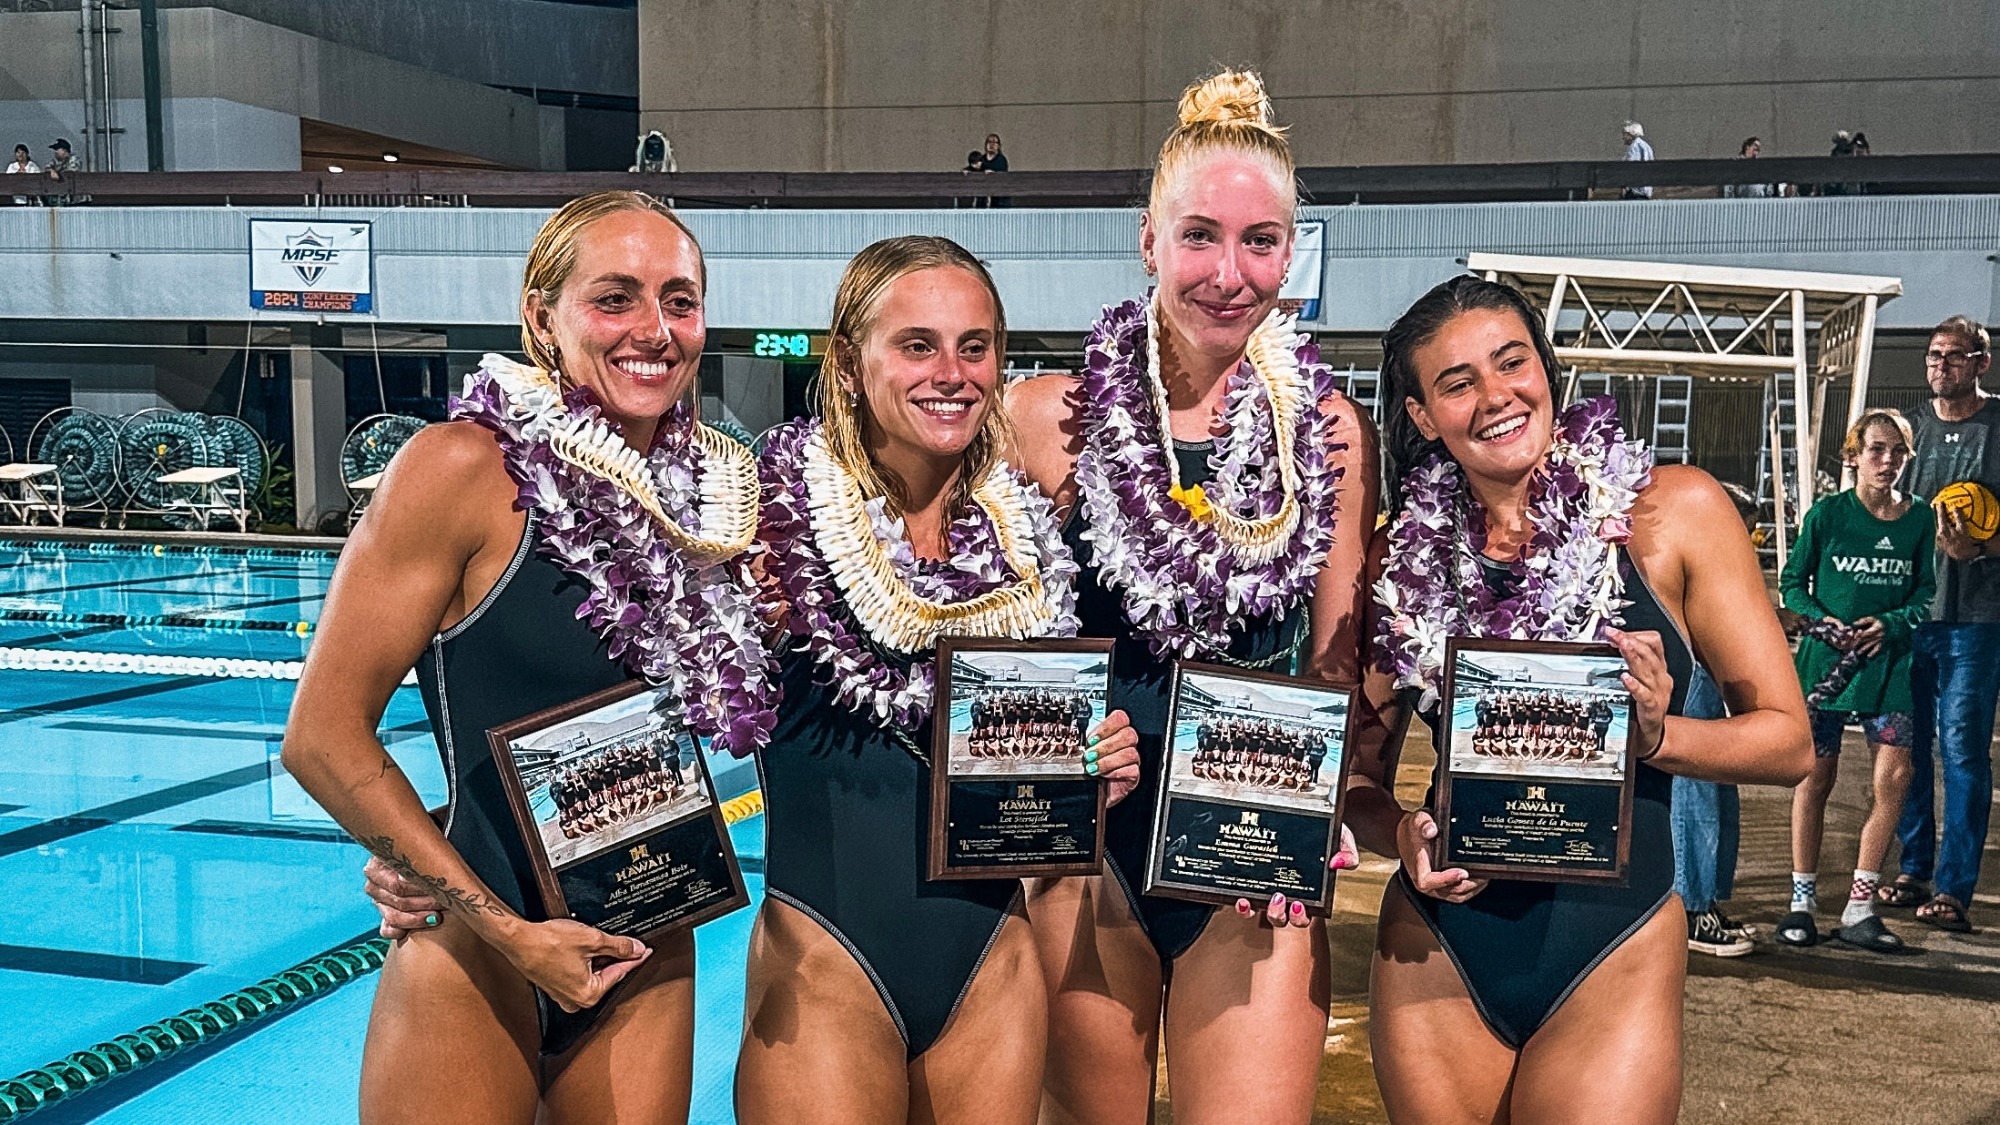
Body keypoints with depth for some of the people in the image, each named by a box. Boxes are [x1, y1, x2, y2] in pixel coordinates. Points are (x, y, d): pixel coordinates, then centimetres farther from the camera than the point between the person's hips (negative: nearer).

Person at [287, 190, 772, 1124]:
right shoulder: (465, 469, -14)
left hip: (650, 957, 5)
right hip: (481, 957, -5)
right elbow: (322, 735, -14)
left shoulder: (713, 490, 2)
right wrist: (506, 927, -15)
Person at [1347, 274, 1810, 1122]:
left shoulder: (1674, 510, -5)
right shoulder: (1404, 557, 0)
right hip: (1434, 958, 2)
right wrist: (1401, 832, -13)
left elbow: (1788, 740, -2)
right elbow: (1360, 773, 8)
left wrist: (1655, 733, -20)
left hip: (1612, 964, -1)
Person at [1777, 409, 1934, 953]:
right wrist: (1824, 623, -14)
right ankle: (1802, 901, 17)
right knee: (1816, 778, 4)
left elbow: (1925, 592, 7)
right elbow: (1792, 583, 3)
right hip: (1824, 659, -2)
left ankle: (1859, 908, 2)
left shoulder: (1919, 519, 3)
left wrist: (1890, 624, -11)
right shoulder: (1826, 514, -3)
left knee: (1895, 775, -9)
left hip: (1888, 663, 2)